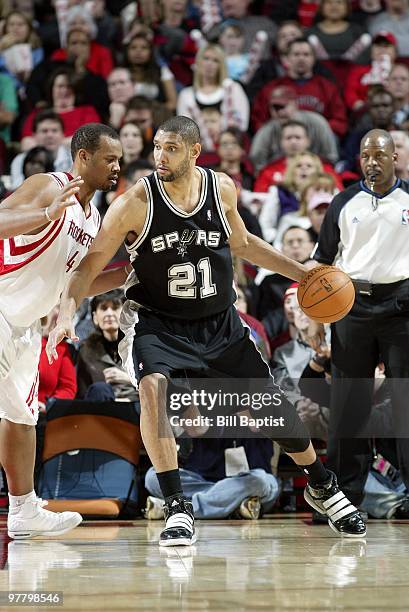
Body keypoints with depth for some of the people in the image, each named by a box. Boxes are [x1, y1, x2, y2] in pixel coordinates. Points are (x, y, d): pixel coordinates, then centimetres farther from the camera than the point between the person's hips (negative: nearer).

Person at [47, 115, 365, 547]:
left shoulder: (222, 188, -7)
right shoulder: (136, 202, -18)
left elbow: (242, 244, 13)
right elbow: (91, 265, -14)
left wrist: (302, 274, 11)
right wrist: (66, 313, -30)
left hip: (220, 324, 3)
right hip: (157, 323, -3)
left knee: (270, 405, 6)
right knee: (152, 387, -32)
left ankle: (322, 487, 32)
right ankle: (177, 509, -26)